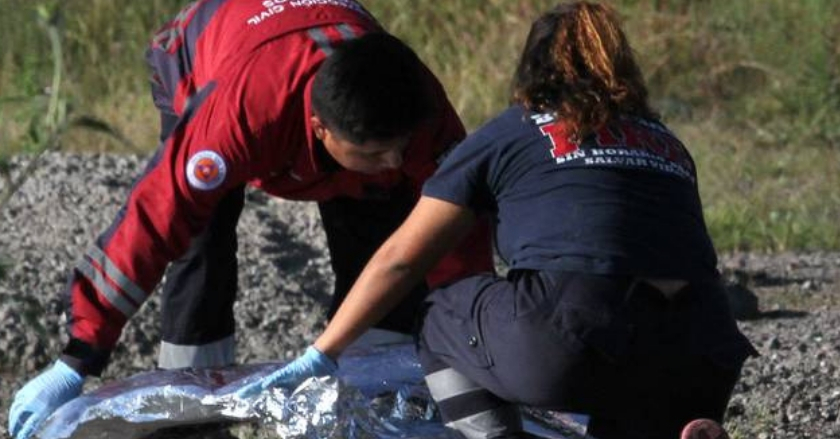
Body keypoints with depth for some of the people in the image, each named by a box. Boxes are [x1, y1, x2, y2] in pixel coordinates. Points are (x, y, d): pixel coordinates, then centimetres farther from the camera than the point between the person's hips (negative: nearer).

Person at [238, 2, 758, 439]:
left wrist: (320, 356, 29)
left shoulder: (511, 133, 19)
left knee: (445, 319, 24)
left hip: (573, 340, -3)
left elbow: (401, 258, 21)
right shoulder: (668, 144, 29)